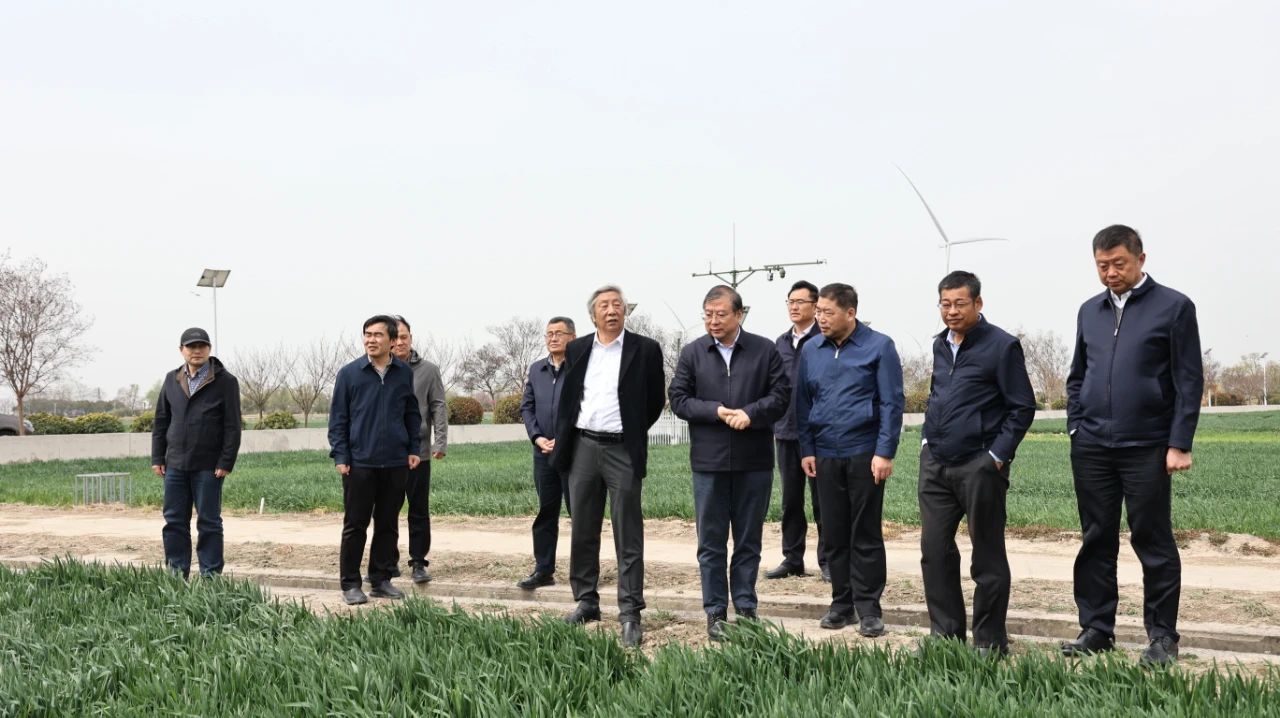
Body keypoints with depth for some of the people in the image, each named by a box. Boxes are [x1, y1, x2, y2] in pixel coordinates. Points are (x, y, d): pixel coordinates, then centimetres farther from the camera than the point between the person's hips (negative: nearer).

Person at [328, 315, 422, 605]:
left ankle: (382, 579, 19)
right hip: (359, 463, -2)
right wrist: (340, 456, -5)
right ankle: (350, 584, 11)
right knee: (355, 525, 3)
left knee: (388, 525, 10)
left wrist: (413, 449, 6)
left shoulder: (404, 374, 4)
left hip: (396, 463, 2)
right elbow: (338, 418, 1)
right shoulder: (349, 373, -2)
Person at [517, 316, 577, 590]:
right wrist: (537, 437, -2)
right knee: (546, 512, 11)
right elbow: (526, 407, 13)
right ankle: (543, 570, 18)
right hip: (543, 452, 6)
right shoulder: (536, 369, 13)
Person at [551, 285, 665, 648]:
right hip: (583, 446, 4)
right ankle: (586, 602, 21)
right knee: (582, 531, 10)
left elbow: (656, 399, 5)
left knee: (628, 535, -3)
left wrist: (634, 431, 7)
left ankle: (630, 613, 0)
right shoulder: (576, 349, 9)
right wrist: (562, 440, 9)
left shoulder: (645, 349, -1)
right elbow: (567, 397, 16)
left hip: (623, 450, -4)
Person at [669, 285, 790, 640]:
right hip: (709, 461, 0)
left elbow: (781, 394, -1)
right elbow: (678, 399, 2)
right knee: (711, 542, 5)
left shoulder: (764, 350, 2)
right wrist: (715, 411, -13)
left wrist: (751, 413, -16)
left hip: (754, 460, 0)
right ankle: (715, 612, 14)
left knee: (749, 540, 9)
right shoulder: (692, 352, 4)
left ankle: (746, 608, 20)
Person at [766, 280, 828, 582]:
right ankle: (792, 559, 19)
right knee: (791, 500, 11)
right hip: (786, 433, 6)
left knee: (821, 500, 2)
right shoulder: (781, 343, 13)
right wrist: (773, 426, 13)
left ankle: (827, 561, 10)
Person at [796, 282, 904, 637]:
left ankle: (868, 608, 10)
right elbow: (803, 403, 12)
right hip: (825, 457, 4)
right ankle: (842, 603, 20)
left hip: (864, 454, -4)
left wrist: (884, 452, -12)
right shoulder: (811, 351, 7)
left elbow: (892, 402, -6)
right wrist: (806, 449, 5)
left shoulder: (878, 346, -5)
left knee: (866, 534, 2)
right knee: (834, 534, 9)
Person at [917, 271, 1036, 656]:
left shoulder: (1002, 346, -7)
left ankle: (990, 641, 13)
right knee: (934, 549, 8)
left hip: (979, 465, -6)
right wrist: (928, 439, 13)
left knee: (987, 556, 3)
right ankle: (945, 632, 20)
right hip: (935, 463, 6)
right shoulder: (940, 344, 13)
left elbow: (1022, 407, -7)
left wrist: (997, 455, -11)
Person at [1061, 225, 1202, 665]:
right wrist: (1076, 426, 8)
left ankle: (1162, 636, 12)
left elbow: (1189, 381, -5)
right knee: (1096, 541, 9)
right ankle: (1096, 629, 17)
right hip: (1091, 448, 5)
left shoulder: (1173, 307, -2)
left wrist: (1179, 444, -10)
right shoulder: (1089, 311, 12)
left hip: (1147, 448, -4)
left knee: (1154, 543, 2)